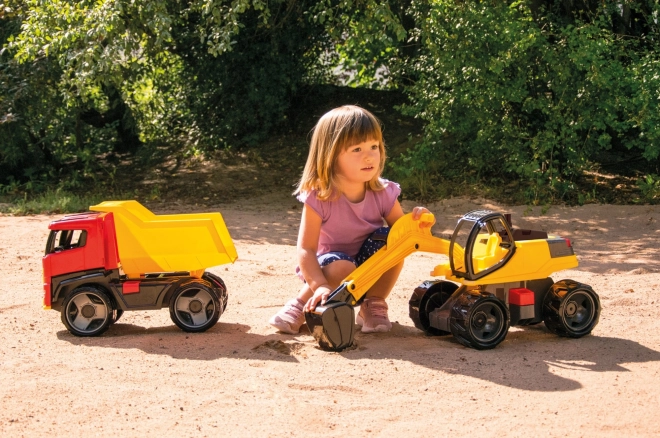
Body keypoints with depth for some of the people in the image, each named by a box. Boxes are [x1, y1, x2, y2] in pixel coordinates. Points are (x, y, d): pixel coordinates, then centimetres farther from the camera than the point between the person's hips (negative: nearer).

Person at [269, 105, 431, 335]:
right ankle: (301, 305, -9)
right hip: (329, 270, -3)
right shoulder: (318, 198, -22)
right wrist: (320, 286, -41)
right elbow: (306, 249, -25)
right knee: (341, 267, -37)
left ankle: (374, 305, -6)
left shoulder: (383, 194, -13)